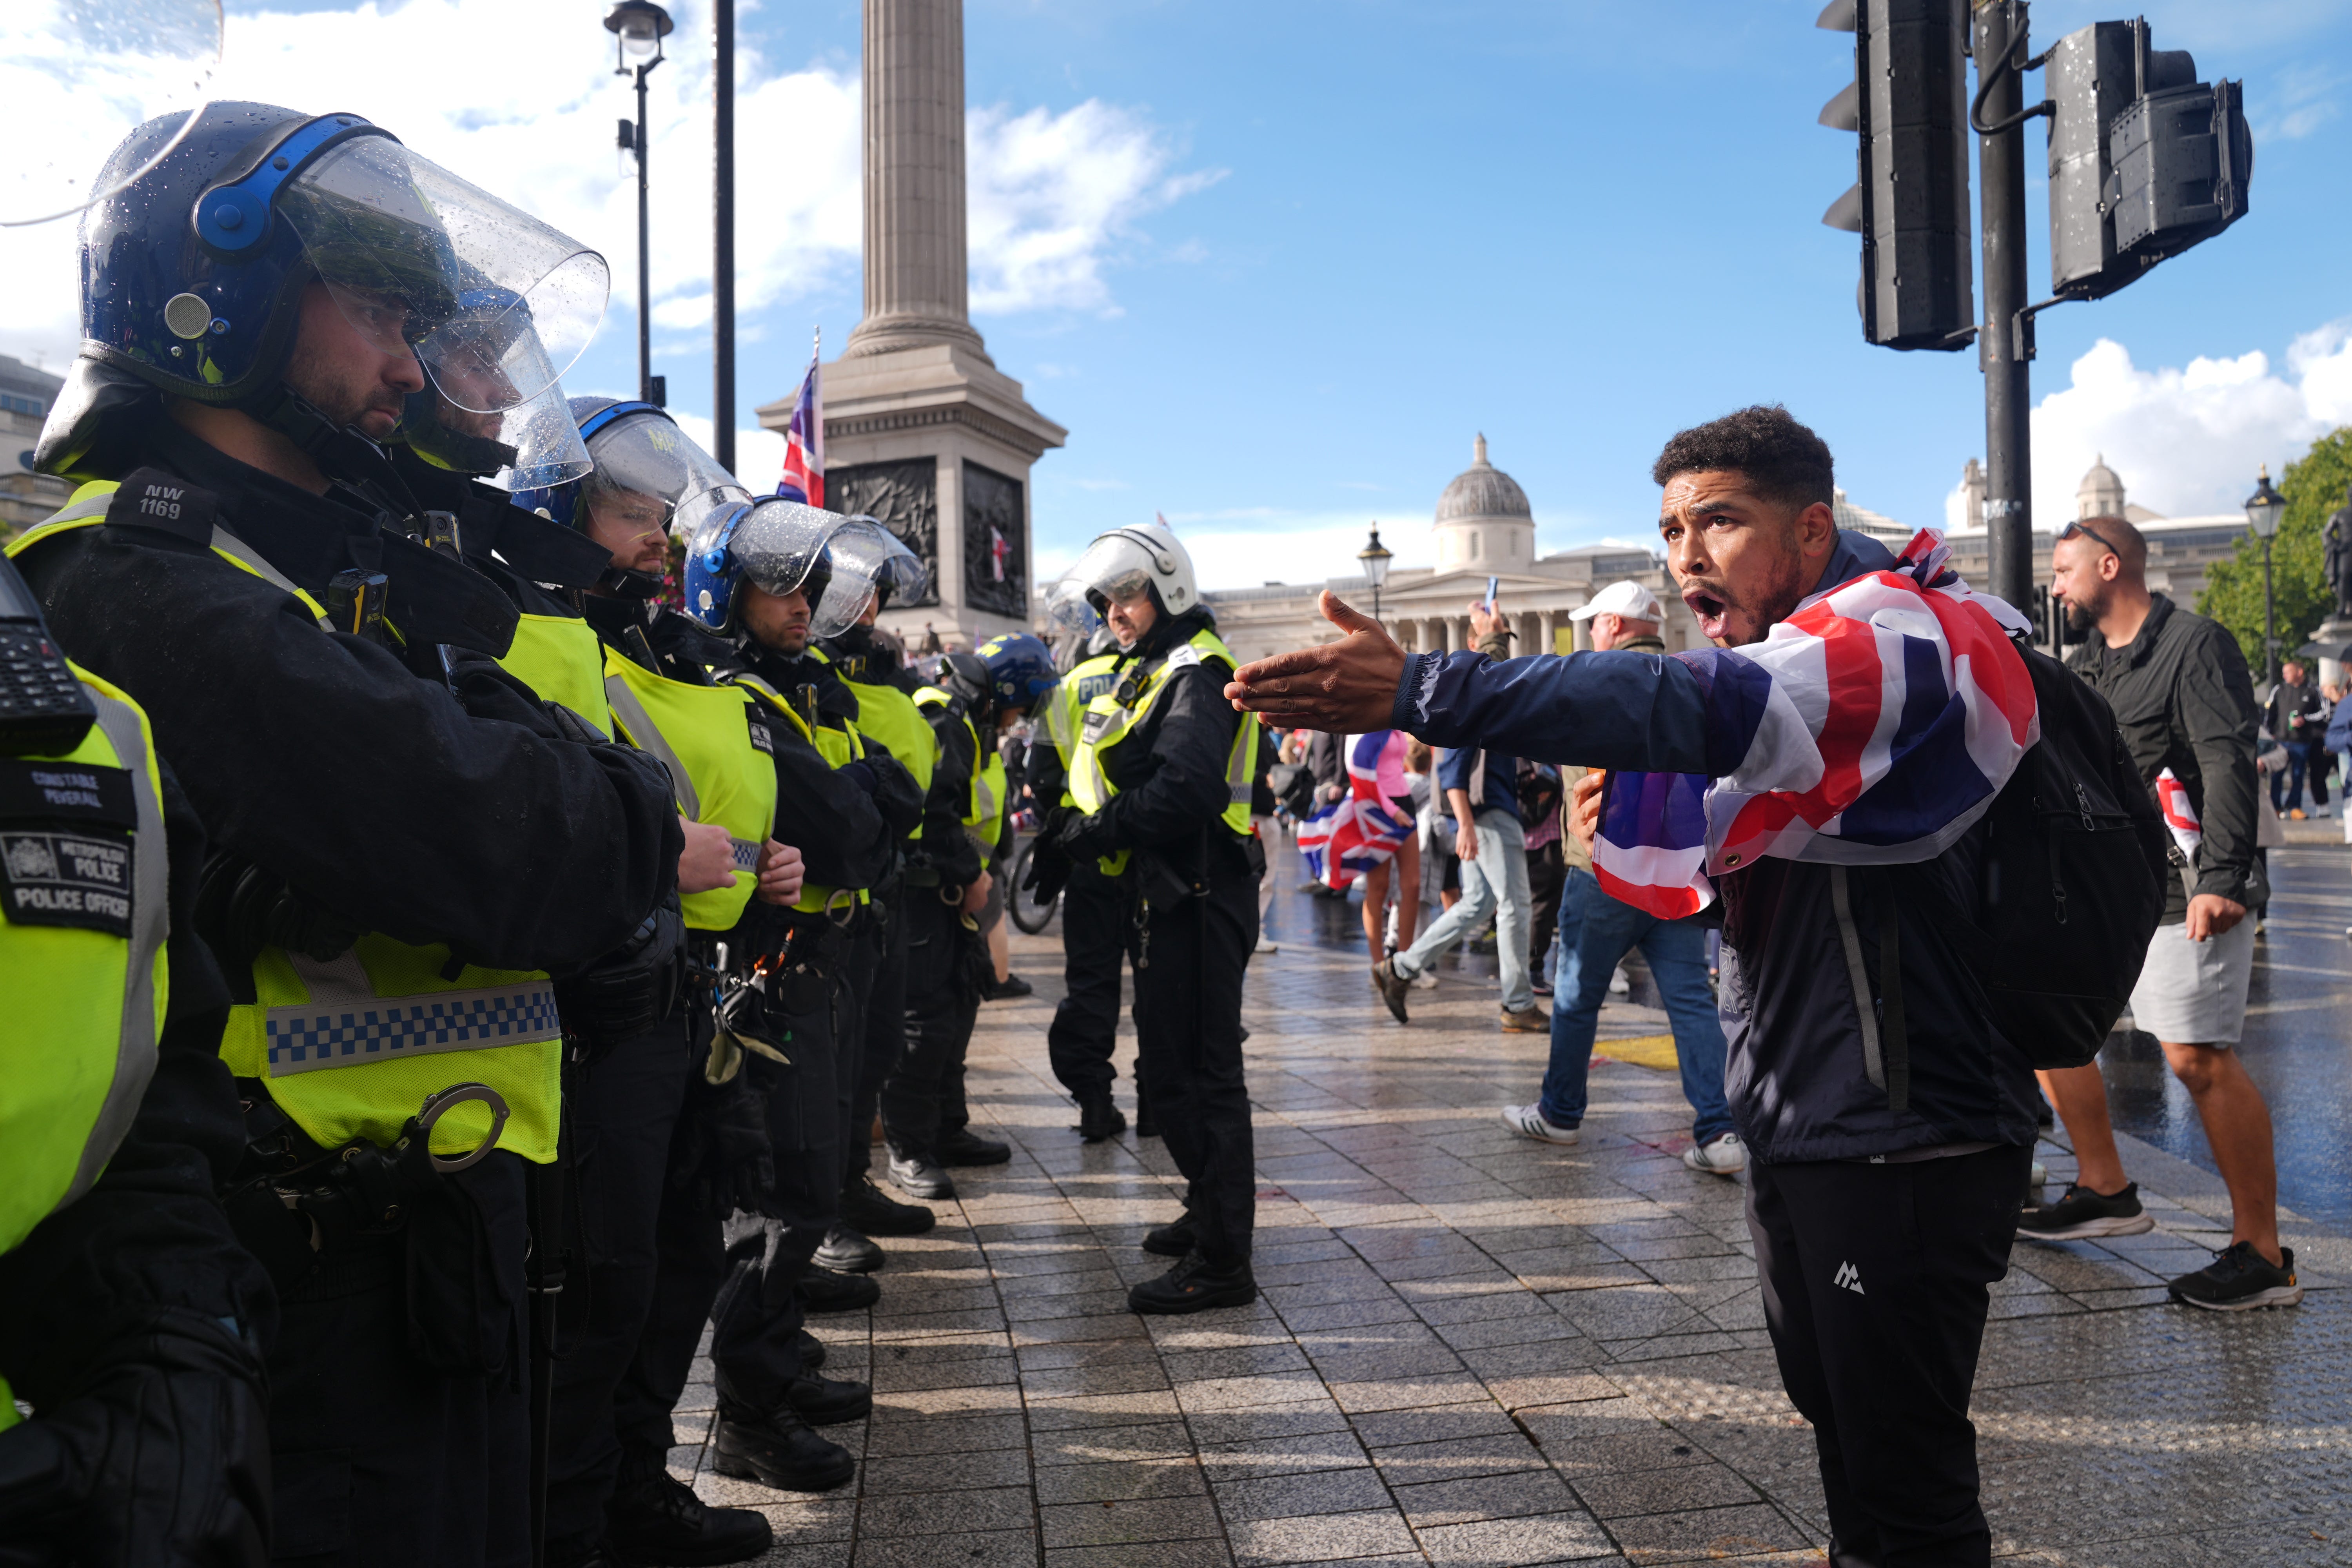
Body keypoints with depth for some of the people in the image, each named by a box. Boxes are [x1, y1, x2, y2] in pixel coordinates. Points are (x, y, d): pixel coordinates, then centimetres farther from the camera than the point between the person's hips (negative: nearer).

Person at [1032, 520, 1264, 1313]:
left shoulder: (1195, 672, -13)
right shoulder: (1151, 672, 20)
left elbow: (1186, 792, -26)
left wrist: (1087, 834, -22)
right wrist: (1076, 830, 3)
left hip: (1197, 897, -10)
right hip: (1167, 897, 10)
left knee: (1195, 1074, -8)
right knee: (1175, 1065, 19)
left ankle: (1221, 1263, -1)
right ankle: (1211, 1215, 34)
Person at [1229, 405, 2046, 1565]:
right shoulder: (1788, 651, 14)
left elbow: (1713, 707, -38)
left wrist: (1426, 693, -43)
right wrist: (1628, 818, 0)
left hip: (1903, 1141, -9)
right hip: (1797, 1124, 9)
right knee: (1839, 1428, 22)